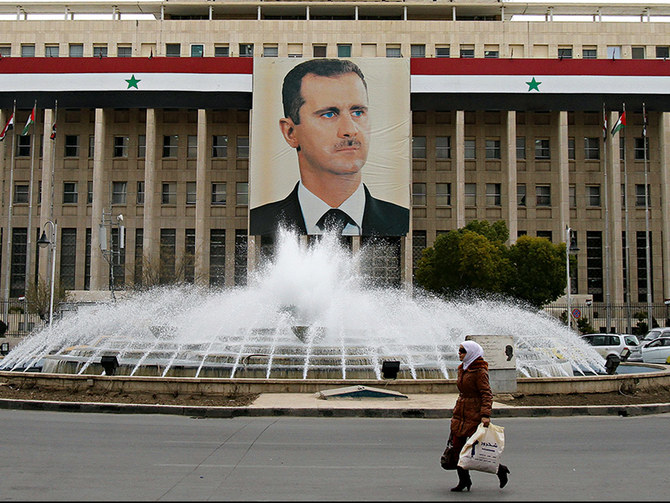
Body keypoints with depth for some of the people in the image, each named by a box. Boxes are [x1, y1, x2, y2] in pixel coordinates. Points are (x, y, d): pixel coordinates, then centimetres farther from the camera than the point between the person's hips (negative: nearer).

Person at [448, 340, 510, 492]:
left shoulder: (479, 371, -15)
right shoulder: (463, 368, 11)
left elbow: (487, 394, -18)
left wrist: (485, 415, -27)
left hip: (474, 414, -8)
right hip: (460, 413, 8)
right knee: (457, 445, 4)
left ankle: (500, 469, 19)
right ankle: (464, 480, 14)